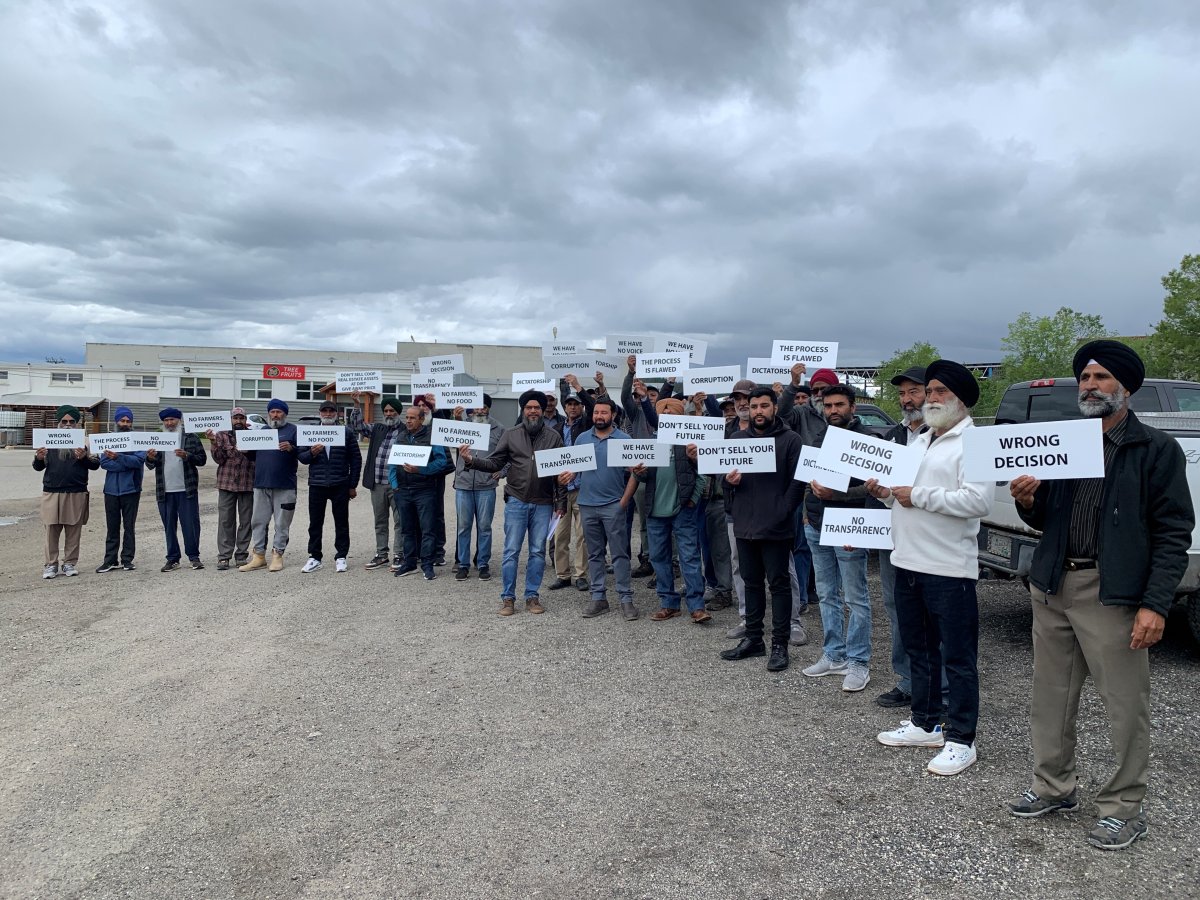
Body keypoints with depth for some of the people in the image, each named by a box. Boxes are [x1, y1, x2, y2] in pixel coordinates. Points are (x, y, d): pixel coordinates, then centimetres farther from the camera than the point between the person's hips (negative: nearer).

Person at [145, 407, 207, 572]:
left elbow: (202, 459, 1)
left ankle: (194, 556, 10)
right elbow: (150, 465, 9)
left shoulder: (191, 438, 5)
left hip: (187, 490, -3)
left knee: (190, 524, 0)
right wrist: (150, 458, -14)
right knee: (169, 526, 7)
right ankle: (172, 559, 14)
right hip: (165, 491, 3)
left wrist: (187, 456, -17)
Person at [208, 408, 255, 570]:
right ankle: (224, 557, 7)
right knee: (225, 521, 2)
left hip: (247, 484, 0)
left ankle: (241, 556, 13)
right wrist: (213, 442, -15)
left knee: (246, 521, 5)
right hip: (226, 483, 0)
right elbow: (219, 459, -2)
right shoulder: (221, 435, 5)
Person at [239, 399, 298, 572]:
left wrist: (291, 448, -24)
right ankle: (258, 556, 11)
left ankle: (277, 555, 6)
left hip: (285, 486, -5)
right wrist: (245, 451, 3)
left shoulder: (293, 430, 5)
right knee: (258, 521, 5)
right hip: (261, 483, 5)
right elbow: (255, 455, 23)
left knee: (282, 523, -1)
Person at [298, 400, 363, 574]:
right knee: (315, 522, 6)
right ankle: (314, 557, 16)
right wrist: (312, 453, -15)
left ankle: (341, 557, 13)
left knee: (341, 522, 4)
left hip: (340, 486, -2)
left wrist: (353, 485, 0)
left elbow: (356, 459, 2)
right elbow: (300, 456, 7)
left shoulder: (346, 433, 3)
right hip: (317, 485, 2)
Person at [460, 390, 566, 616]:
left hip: (543, 504, 1)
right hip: (516, 501, -1)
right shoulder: (511, 435, 3)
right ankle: (508, 598, 11)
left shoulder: (554, 437, 3)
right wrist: (471, 460, -16)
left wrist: (561, 502, 1)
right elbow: (494, 463, 2)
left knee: (538, 552, 7)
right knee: (511, 551, 1)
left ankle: (532, 596, 18)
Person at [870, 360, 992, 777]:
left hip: (949, 567, -9)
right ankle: (924, 723, 31)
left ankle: (960, 740, 11)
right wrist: (886, 491, 4)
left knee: (958, 657, 2)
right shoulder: (919, 442, 17)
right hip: (908, 562, 9)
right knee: (919, 649, 18)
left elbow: (979, 501, -22)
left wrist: (917, 495, -19)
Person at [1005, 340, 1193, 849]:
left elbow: (1174, 532, -7)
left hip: (1112, 593, -5)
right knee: (1051, 697, 13)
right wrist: (1027, 502, -6)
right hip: (1053, 586, 5)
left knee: (1125, 705, 2)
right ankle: (1054, 787, 28)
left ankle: (1123, 808, 18)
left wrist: (1155, 604, -15)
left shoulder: (1156, 450, -2)